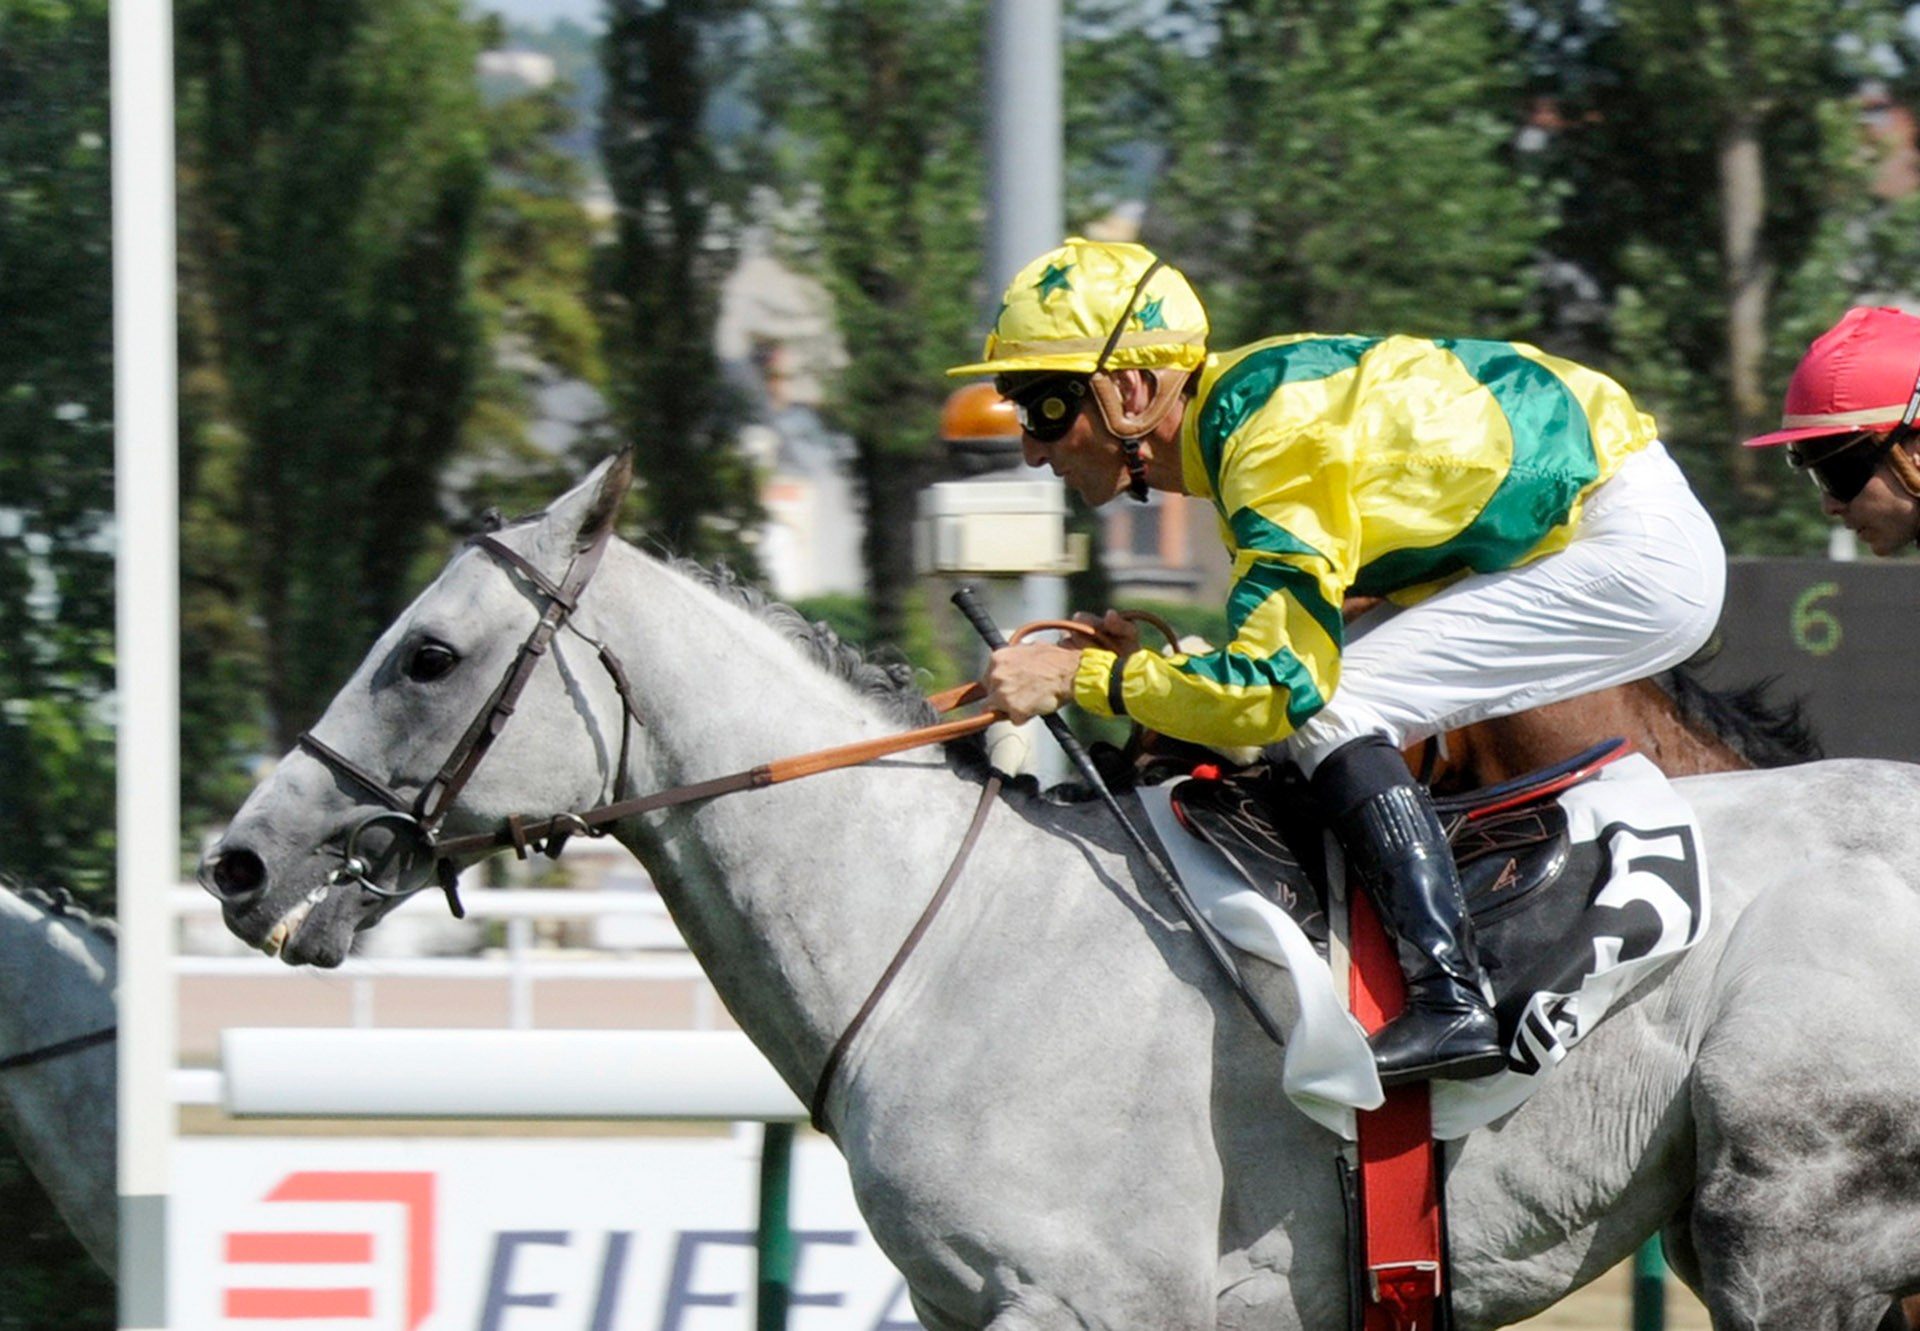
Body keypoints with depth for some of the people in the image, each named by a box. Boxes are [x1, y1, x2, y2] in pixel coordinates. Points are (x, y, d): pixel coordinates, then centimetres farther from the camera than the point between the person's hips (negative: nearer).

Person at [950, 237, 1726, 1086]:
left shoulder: (1276, 443, -22)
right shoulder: (1241, 405, 8)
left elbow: (1280, 687, -25)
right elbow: (1293, 643, 15)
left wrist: (1080, 677, -19)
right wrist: (1157, 665, 0)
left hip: (1636, 555, -10)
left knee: (1327, 714, -15)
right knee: (1335, 695, 12)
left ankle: (1452, 1002, -22)